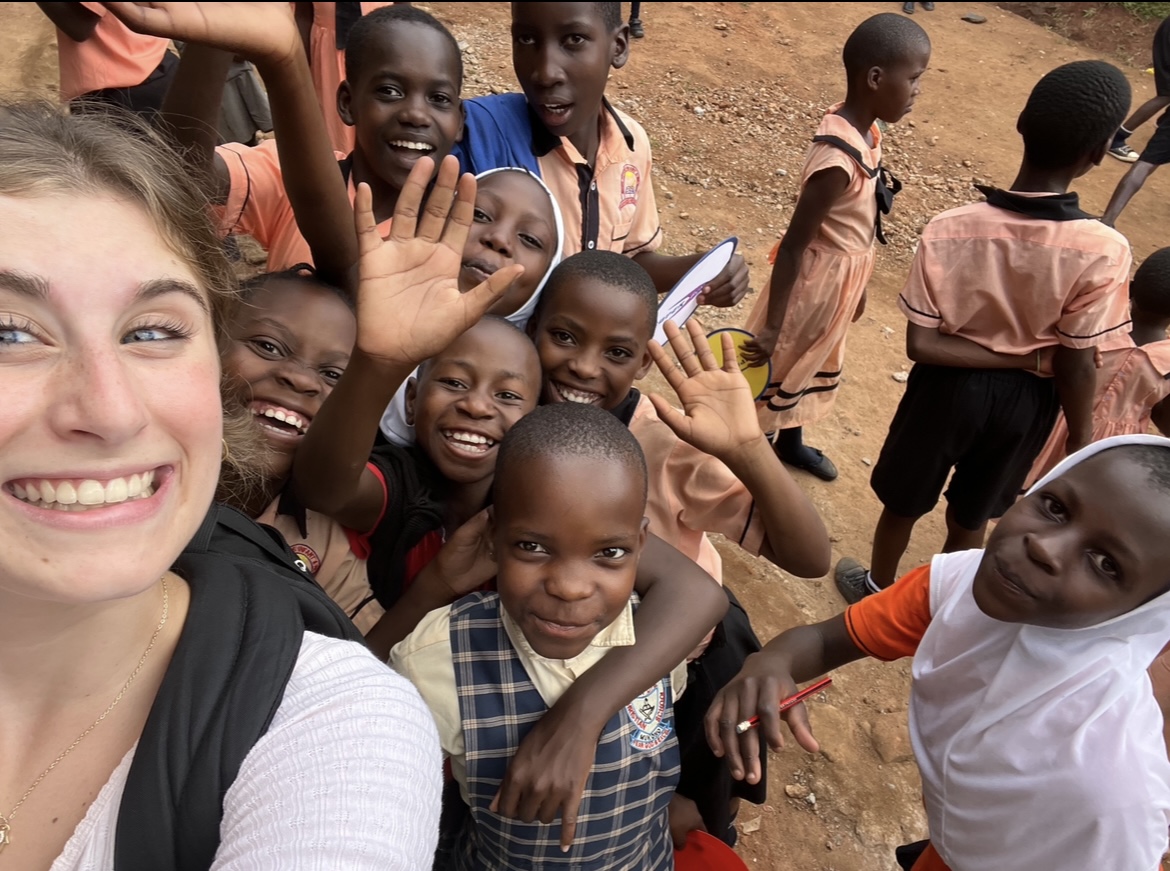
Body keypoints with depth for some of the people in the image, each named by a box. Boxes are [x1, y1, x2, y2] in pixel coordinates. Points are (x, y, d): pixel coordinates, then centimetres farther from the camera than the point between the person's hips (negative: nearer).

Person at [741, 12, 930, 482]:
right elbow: (793, 246, -28)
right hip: (813, 282, -9)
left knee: (814, 365, 26)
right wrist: (770, 328, -23)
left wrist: (856, 284, 17)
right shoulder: (839, 160, -31)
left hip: (838, 278, 9)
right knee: (775, 369, 11)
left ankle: (790, 443, 50)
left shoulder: (862, 131, -4)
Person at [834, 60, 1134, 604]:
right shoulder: (1104, 253, -24)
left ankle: (878, 586, 48)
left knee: (903, 501, 24)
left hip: (950, 386, -1)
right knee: (971, 515, 25)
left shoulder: (950, 230, -23)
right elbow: (1076, 366, -16)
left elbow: (920, 344, -21)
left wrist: (1022, 356, -12)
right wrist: (1080, 435, 1)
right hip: (1027, 399, 1)